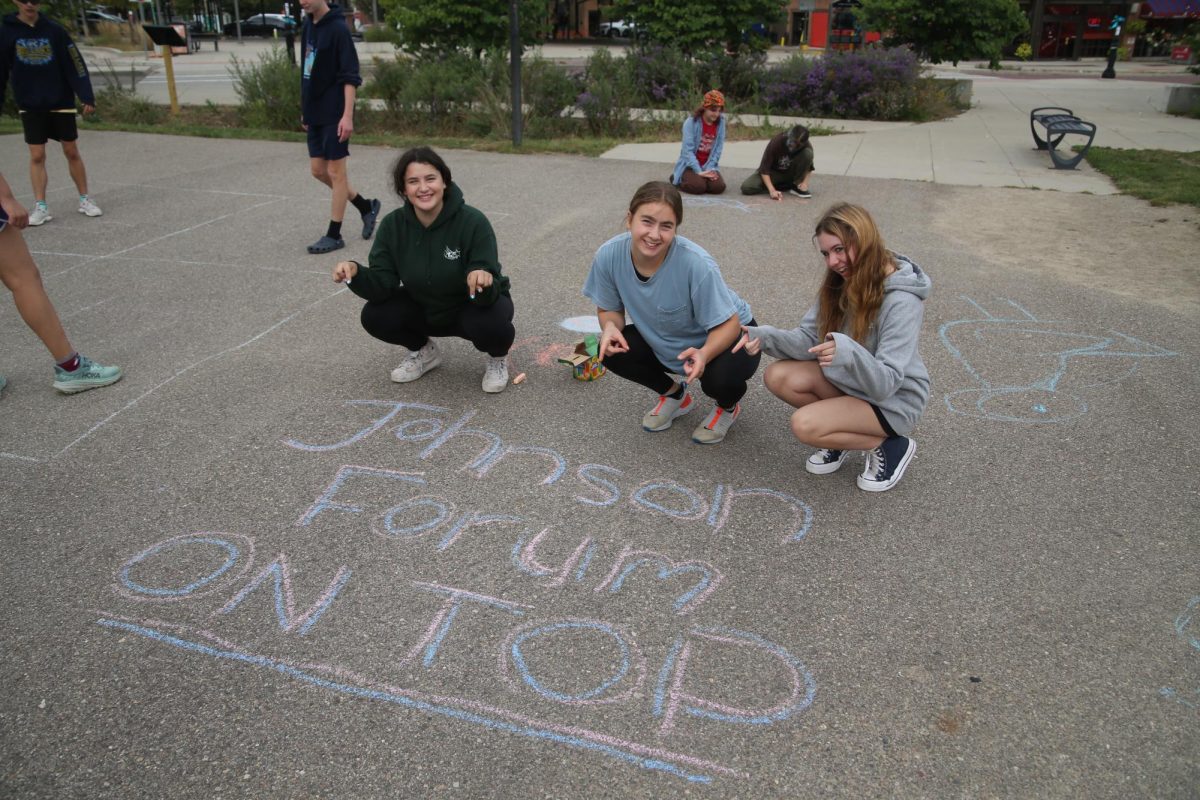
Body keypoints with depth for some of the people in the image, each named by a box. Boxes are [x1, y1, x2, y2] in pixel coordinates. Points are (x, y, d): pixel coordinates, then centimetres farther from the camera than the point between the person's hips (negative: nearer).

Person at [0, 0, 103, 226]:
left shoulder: (54, 30, -4)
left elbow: (75, 63, -5)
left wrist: (87, 97, -14)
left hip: (61, 102, 0)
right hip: (30, 106, 0)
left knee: (72, 152, 6)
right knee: (36, 156, 0)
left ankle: (85, 200, 18)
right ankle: (40, 207, 3)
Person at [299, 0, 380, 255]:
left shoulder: (338, 28, -12)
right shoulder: (308, 26, 11)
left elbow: (350, 77, -16)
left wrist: (347, 116, -22)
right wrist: (305, 110, 19)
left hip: (335, 115, -8)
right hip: (315, 114, 8)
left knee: (335, 172, 0)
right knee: (318, 170, 11)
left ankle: (334, 235, 8)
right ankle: (366, 207, 26)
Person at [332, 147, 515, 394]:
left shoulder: (473, 222, -27)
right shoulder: (393, 225, -15)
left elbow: (488, 295, -31)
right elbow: (382, 286, -16)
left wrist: (483, 281, -54)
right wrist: (356, 272, -37)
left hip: (471, 306, -4)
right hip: (424, 308, 4)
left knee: (489, 323, -36)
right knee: (374, 316, -19)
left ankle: (497, 357, 2)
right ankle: (424, 351, 13)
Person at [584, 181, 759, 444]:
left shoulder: (696, 264, -36)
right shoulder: (609, 255, -23)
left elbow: (728, 324, -27)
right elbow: (609, 309, -7)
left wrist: (704, 353, -48)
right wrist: (610, 327, -30)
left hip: (729, 334, -4)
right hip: (664, 340, 5)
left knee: (720, 378, -34)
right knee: (611, 352, -15)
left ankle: (728, 407, 9)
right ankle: (675, 395, 14)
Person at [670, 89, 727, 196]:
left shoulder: (720, 123, -2)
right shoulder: (691, 122, -13)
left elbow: (718, 149, -3)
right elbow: (688, 150, -17)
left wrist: (709, 169, -15)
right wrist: (699, 171, -24)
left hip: (709, 166, 3)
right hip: (690, 165, -3)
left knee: (718, 187, -22)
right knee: (698, 186, -29)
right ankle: (676, 178, 4)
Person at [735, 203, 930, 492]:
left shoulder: (901, 301, -29)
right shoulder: (840, 283, -6)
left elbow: (885, 383, -34)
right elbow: (809, 339, -7)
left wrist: (847, 352, -53)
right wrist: (765, 336, -25)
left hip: (894, 399, -7)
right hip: (849, 380, 7)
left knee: (804, 425, -24)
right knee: (777, 377, -11)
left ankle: (889, 445, -1)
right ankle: (842, 430, 8)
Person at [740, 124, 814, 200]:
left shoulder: (806, 145, -21)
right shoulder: (776, 142, -28)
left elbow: (808, 166, -5)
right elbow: (764, 168, -28)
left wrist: (805, 182, -25)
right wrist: (772, 190, -39)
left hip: (791, 174, 1)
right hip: (774, 172, 0)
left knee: (808, 152, -26)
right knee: (746, 187, -26)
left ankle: (796, 186, -13)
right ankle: (785, 187, -8)